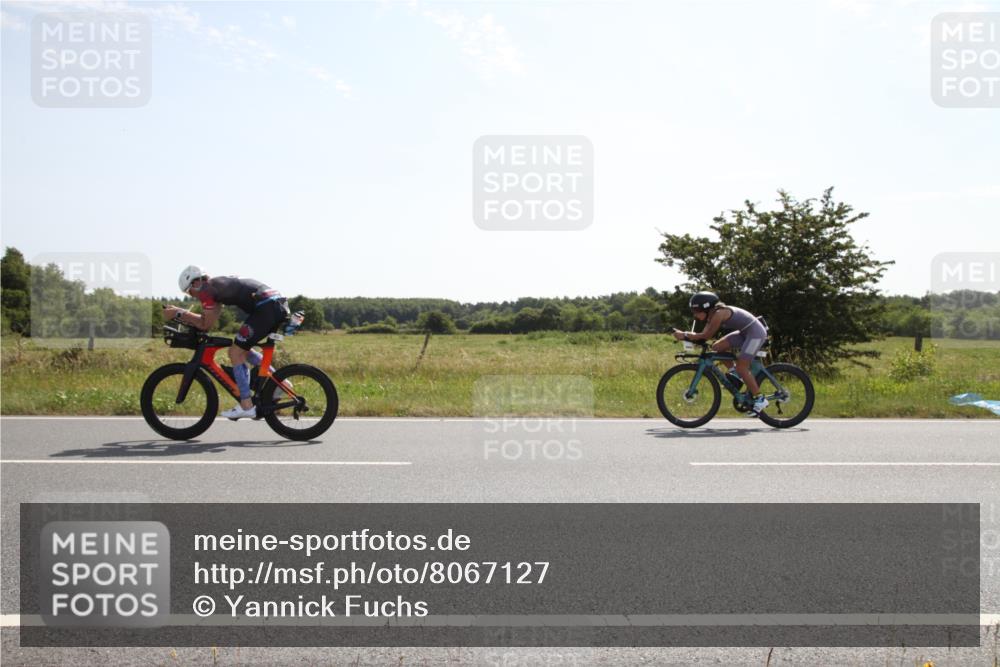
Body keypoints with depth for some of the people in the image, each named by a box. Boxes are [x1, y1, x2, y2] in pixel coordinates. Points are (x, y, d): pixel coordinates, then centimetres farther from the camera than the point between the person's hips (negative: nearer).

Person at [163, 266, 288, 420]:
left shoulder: (207, 289, -2)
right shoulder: (217, 285, 25)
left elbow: (206, 324, -1)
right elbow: (210, 321, 24)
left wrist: (178, 313, 7)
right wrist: (180, 313, 19)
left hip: (267, 308, -9)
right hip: (280, 305, 9)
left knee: (236, 352, 0)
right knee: (243, 349, 21)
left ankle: (246, 406, -1)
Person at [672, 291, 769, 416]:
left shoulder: (719, 313, -25)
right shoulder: (712, 314, 3)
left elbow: (706, 336, -25)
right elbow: (703, 335, -3)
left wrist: (684, 335, -23)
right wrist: (683, 334, -15)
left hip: (755, 332, -9)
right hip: (745, 332, 9)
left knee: (741, 368, -11)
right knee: (716, 347, 1)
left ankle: (760, 399, -2)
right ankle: (735, 375, 12)